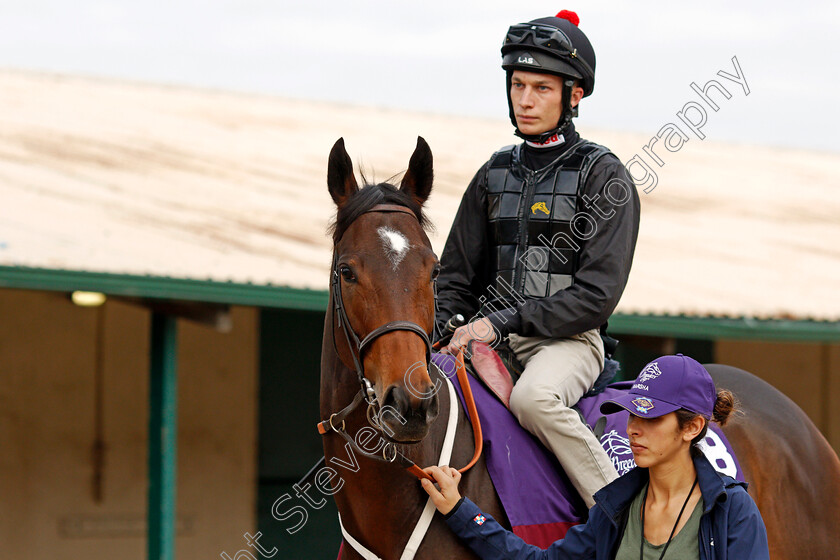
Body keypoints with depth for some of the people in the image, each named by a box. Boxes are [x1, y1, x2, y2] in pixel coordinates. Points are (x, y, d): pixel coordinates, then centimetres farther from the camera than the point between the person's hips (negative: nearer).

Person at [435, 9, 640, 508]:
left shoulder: (603, 175, -2)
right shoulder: (496, 175, 16)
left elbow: (596, 294, -10)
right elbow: (457, 279, 20)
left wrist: (502, 322, -16)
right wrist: (437, 337, -1)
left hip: (567, 340, -6)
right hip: (491, 340, 6)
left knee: (534, 396, -38)